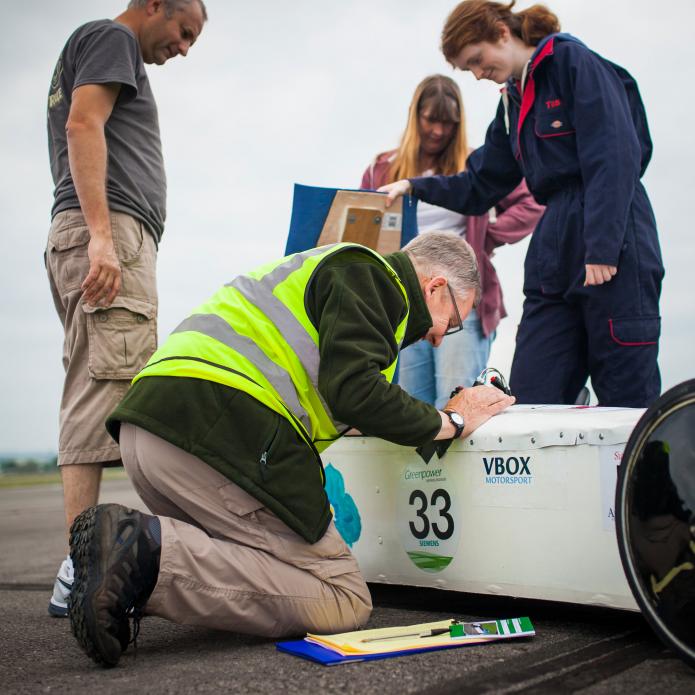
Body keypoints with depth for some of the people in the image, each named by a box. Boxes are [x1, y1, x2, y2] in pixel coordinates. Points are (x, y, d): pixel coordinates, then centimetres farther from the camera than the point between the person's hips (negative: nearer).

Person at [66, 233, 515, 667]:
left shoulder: (340, 269, 33)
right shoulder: (369, 273, 2)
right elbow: (356, 394, -12)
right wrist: (452, 422, 5)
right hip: (215, 430, -10)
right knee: (345, 602, -7)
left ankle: (124, 542, -1)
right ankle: (153, 553, -19)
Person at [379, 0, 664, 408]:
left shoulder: (576, 63, -1)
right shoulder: (514, 102, 21)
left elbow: (615, 159, -12)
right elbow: (480, 185, 26)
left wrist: (602, 248, -19)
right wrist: (415, 187, 15)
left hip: (614, 248, -7)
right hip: (554, 257, 8)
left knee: (627, 401, -4)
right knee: (530, 400, -1)